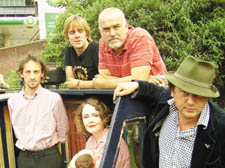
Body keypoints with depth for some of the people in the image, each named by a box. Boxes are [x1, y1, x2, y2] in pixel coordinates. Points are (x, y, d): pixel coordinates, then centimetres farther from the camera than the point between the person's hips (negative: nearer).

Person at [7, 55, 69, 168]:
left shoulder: (54, 98, -10)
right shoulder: (13, 101, 1)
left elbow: (62, 130, 0)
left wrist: (49, 144, 8)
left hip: (49, 157, -2)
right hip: (24, 158, 3)